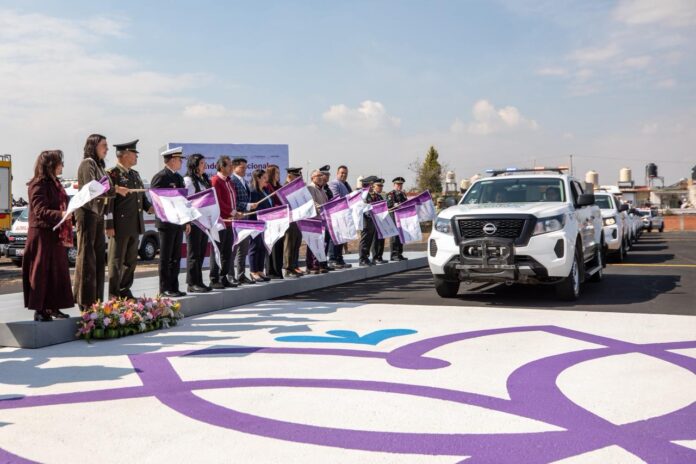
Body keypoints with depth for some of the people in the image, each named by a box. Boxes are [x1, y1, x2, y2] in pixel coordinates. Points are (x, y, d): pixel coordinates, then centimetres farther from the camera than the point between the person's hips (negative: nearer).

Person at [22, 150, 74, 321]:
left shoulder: (54, 184, 15)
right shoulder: (38, 185, -13)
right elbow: (40, 211, -24)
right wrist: (61, 215, -35)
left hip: (56, 236, 9)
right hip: (43, 236, -9)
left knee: (57, 272, 11)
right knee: (42, 273, -4)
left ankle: (52, 307, 19)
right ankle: (40, 310, 1)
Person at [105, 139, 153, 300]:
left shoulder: (135, 174, 17)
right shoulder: (112, 174, -9)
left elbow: (142, 196, 25)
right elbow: (108, 201, -14)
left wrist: (148, 207, 3)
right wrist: (109, 225, -18)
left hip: (135, 225, 8)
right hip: (120, 225, -8)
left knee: (131, 260, 15)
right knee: (116, 261, 0)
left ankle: (125, 289, 27)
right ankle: (113, 294, 8)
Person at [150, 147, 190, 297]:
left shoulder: (179, 177, 16)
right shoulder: (160, 177, -10)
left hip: (179, 222, 8)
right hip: (166, 222, -8)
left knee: (176, 257, 10)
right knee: (166, 257, -1)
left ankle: (174, 287, 17)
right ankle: (165, 288, 4)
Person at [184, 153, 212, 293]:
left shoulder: (204, 180, 17)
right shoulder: (188, 180, -7)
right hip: (193, 220, -8)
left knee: (202, 252, 10)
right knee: (194, 253, -3)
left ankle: (198, 281, 16)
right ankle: (192, 283, 2)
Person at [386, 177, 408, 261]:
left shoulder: (403, 194, 21)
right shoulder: (390, 194, -2)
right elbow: (389, 204, -16)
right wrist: (396, 205, -32)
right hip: (394, 217, -7)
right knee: (394, 236, -9)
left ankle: (399, 254, 16)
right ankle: (393, 255, -7)